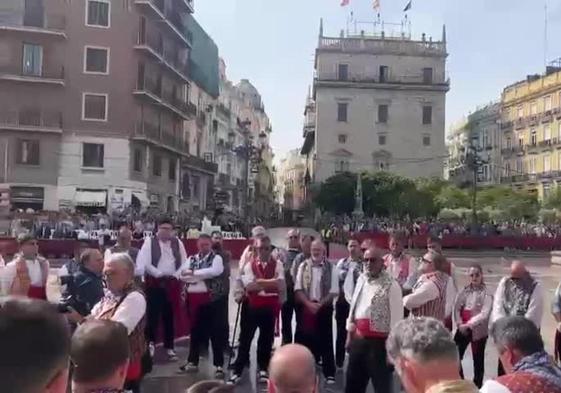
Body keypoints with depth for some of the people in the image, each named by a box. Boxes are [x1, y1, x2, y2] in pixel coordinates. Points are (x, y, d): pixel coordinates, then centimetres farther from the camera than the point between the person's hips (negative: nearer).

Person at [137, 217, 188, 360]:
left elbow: (184, 262, 6)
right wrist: (159, 274, -18)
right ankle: (150, 342, 15)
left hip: (172, 282, 3)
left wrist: (176, 275, -6)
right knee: (153, 313, -3)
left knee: (169, 316, 9)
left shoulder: (177, 243, 6)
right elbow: (144, 263, -13)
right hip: (154, 282, -3)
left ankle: (169, 347, 19)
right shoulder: (149, 242, -4)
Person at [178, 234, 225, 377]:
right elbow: (182, 274, 0)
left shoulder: (216, 258, 0)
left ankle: (219, 365, 7)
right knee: (195, 330, 15)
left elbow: (214, 271, -19)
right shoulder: (191, 259, 13)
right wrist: (202, 276, -14)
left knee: (215, 331, -1)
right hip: (193, 298, 4)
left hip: (211, 298, -4)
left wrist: (193, 273, -12)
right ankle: (192, 362, 28)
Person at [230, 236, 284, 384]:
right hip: (253, 305, 0)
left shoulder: (277, 264, 0)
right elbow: (249, 286, -14)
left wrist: (260, 281, -14)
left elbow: (280, 284, -14)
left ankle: (263, 369, 27)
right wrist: (270, 284, -14)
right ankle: (237, 371, 15)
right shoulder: (249, 265, 0)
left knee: (267, 338, 12)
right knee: (245, 338, 5)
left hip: (270, 306, 0)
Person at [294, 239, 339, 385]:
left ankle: (329, 373, 13)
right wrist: (309, 303, -13)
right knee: (306, 339, 7)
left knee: (326, 340, 4)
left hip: (324, 308, -1)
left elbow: (334, 291, -5)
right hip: (306, 307, 1)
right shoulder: (303, 266, 1)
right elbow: (298, 289, -2)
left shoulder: (331, 268, -3)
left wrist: (320, 304, -13)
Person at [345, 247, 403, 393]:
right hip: (358, 339, 7)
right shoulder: (361, 279, 9)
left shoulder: (391, 285, -13)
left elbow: (396, 317, -14)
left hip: (379, 342, -7)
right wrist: (350, 334, 16)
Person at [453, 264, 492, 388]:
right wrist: (459, 324, -11)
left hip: (478, 330, -4)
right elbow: (456, 308, 3)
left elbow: (485, 314, -16)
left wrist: (468, 324, -18)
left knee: (478, 360, 10)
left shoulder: (486, 293, -9)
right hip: (462, 329, 4)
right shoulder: (464, 291, 5)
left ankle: (477, 386, 24)